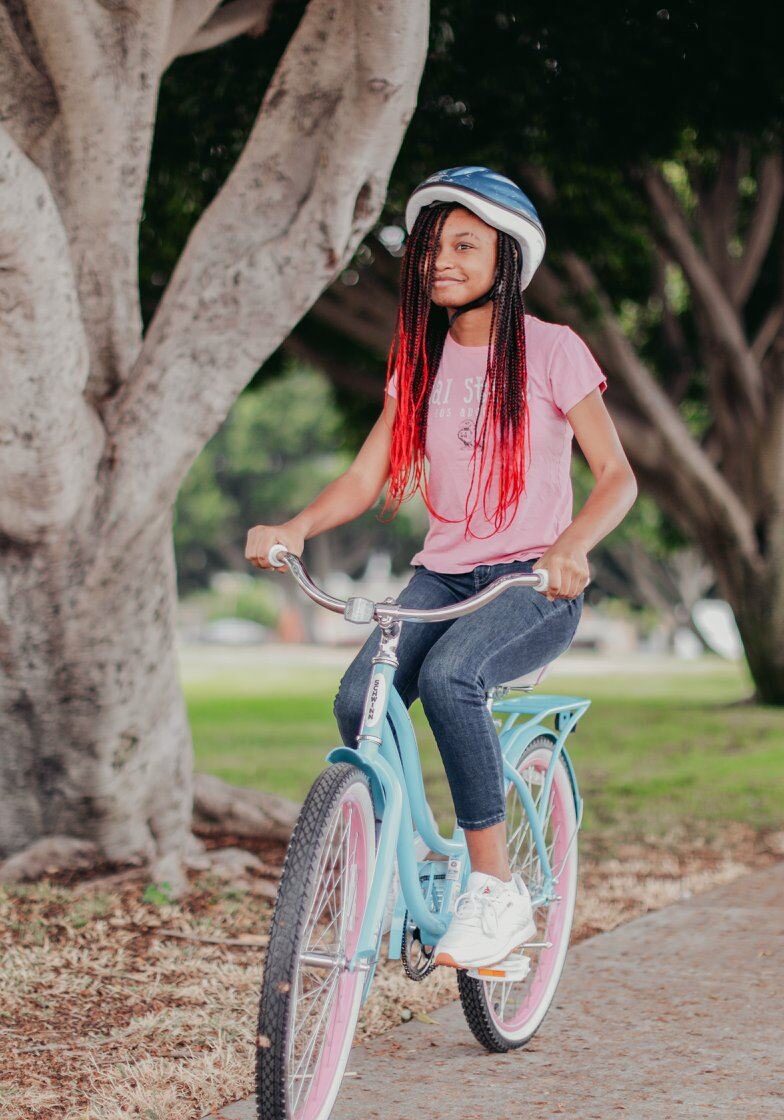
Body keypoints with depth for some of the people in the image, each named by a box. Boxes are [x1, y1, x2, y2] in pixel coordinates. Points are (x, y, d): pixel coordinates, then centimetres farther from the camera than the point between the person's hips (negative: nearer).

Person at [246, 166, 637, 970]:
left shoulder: (551, 350, -3)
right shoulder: (419, 361, 11)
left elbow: (617, 476, -6)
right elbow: (367, 477, 5)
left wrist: (571, 546, -27)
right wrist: (295, 528, -15)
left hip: (534, 583, -4)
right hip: (443, 574, 5)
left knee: (449, 676, -36)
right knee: (358, 701, -23)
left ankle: (496, 890, -25)